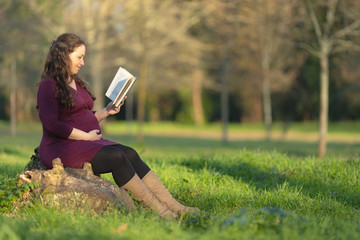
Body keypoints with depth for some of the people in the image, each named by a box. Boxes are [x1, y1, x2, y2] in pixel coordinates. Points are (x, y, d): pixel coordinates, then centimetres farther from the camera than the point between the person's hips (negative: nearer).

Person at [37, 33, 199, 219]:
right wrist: (86, 136, -16)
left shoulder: (76, 83, 20)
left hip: (86, 142, 8)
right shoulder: (48, 86, -8)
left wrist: (106, 111, 11)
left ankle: (174, 207, -22)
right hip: (61, 147, -8)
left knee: (130, 154, -14)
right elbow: (51, 124, -19)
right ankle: (158, 210, -21)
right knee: (116, 157, -25)